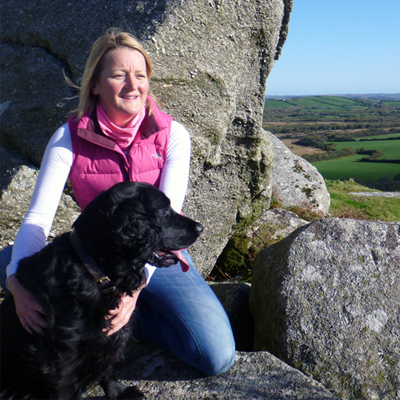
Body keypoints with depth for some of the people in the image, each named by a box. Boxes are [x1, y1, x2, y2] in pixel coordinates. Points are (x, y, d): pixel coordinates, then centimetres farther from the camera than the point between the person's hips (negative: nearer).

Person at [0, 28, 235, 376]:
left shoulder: (172, 135, -9)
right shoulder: (69, 138, -8)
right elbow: (38, 215, -16)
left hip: (159, 260, -1)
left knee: (217, 358, -20)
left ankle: (132, 320, 2)